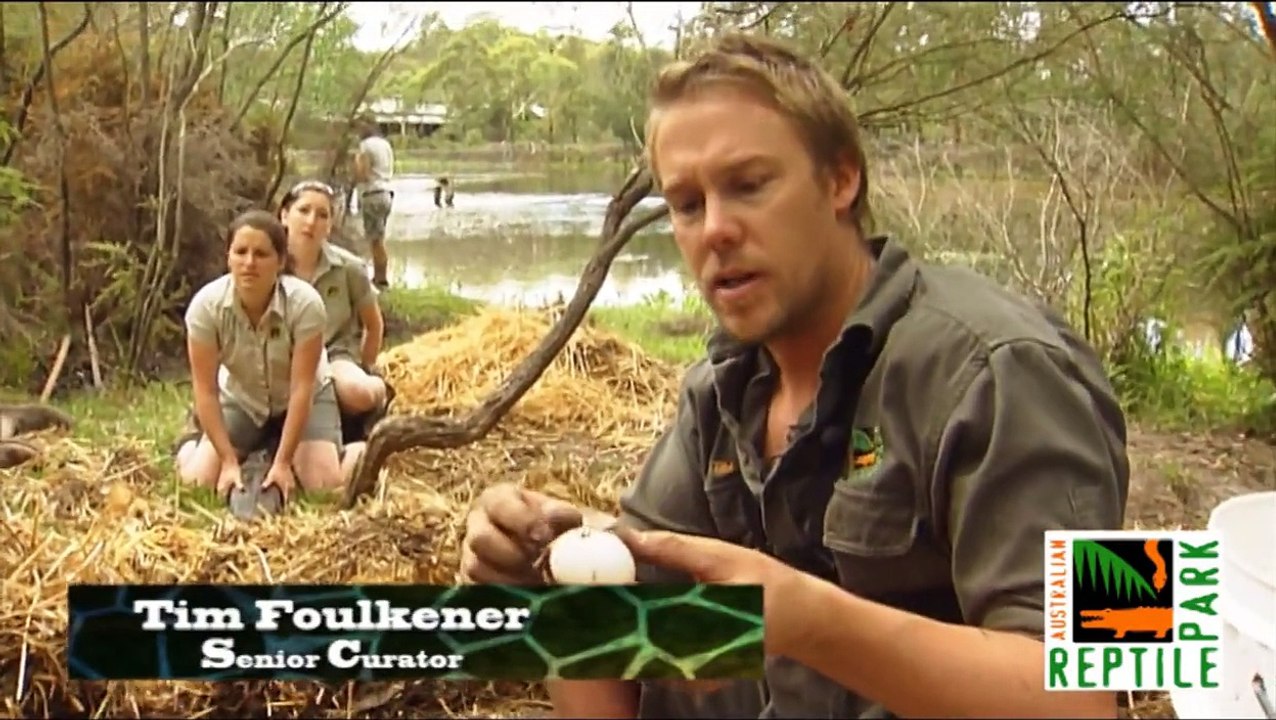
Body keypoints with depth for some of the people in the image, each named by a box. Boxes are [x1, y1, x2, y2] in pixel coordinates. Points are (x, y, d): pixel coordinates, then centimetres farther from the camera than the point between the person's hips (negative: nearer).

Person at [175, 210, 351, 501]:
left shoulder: (305, 302, -34)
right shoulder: (206, 304, -28)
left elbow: (302, 388, -29)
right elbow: (206, 391, -22)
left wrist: (283, 462, -29)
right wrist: (229, 461, -25)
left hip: (303, 400, -1)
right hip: (241, 401, 1)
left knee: (324, 484, -19)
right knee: (199, 480, -15)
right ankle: (188, 447, 22)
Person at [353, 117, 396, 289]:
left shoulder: (366, 145, -8)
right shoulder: (385, 144, 17)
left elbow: (362, 175, -13)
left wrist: (357, 161, 3)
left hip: (373, 195, -9)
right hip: (386, 193, 9)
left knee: (376, 240, -7)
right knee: (377, 238, 13)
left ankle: (381, 279, -7)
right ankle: (378, 276, 16)